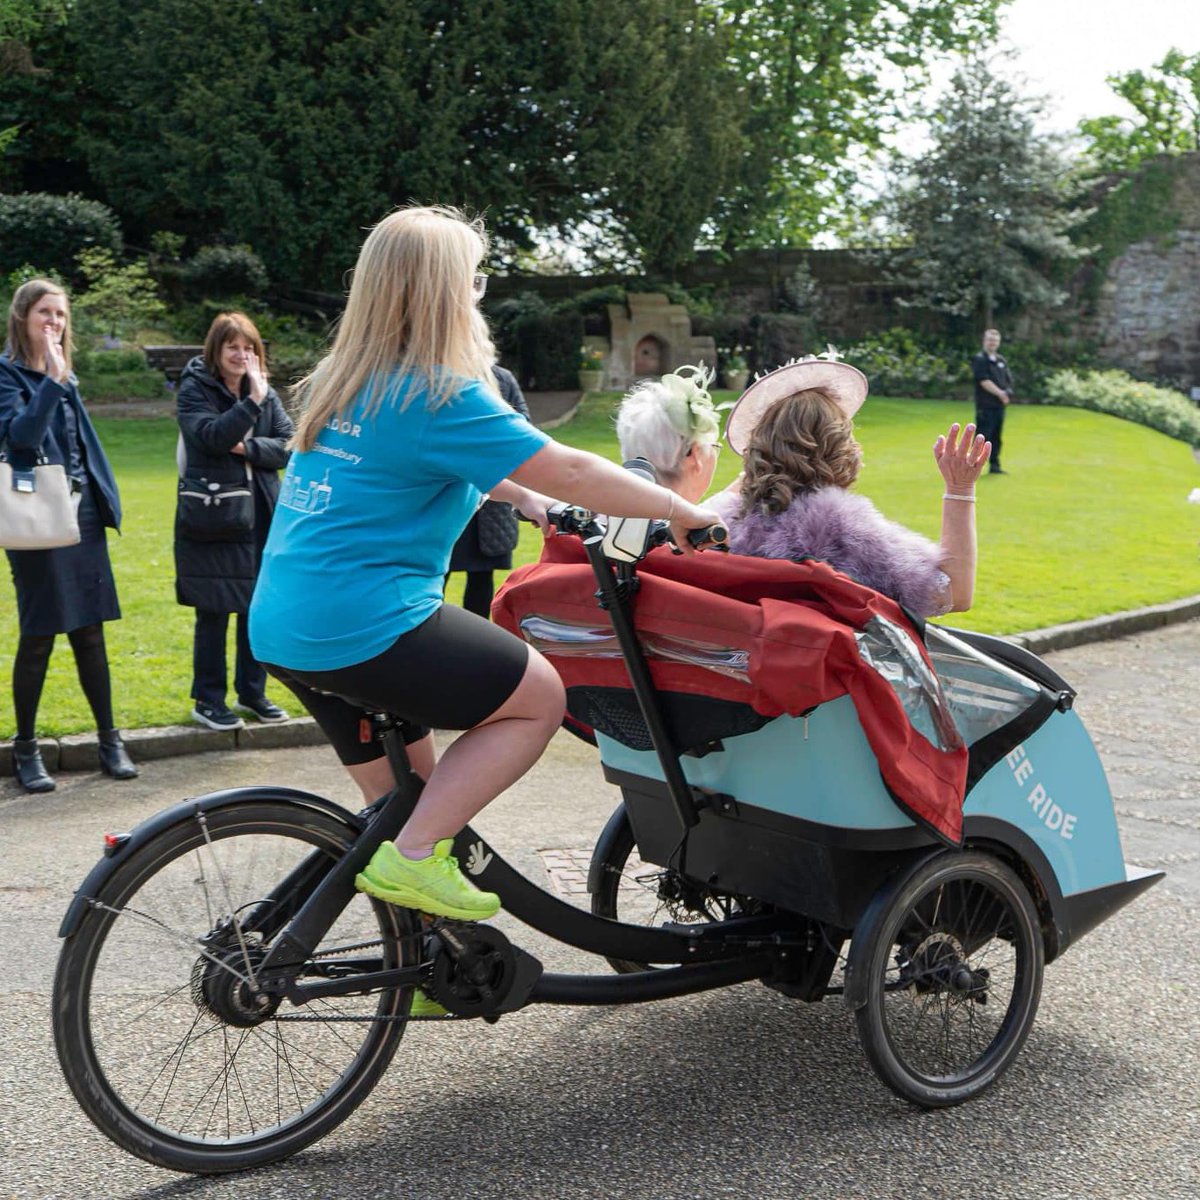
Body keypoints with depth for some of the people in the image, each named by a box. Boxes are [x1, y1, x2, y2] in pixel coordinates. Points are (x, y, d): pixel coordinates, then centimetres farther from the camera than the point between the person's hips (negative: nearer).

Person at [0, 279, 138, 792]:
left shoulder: (65, 376, 15)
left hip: (83, 518, 6)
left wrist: (106, 502, 12)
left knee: (90, 634, 10)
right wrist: (53, 380, -26)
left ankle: (110, 740, 17)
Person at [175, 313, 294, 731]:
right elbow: (213, 435, -21)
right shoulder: (194, 390, -4)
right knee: (213, 613, 1)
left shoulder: (265, 392, 9)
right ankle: (208, 700, 13)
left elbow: (290, 444, 1)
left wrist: (248, 448, -12)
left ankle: (251, 691, 24)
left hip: (260, 517, 5)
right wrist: (252, 401, -24)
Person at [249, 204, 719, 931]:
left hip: (283, 626, 9)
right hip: (365, 624, -9)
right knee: (539, 698, 3)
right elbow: (569, 471, -13)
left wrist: (524, 497, 26)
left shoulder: (344, 382, 13)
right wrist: (682, 511, -2)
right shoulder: (439, 395, -14)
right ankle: (413, 858, -2)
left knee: (407, 790, 21)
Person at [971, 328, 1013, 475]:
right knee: (983, 436, -9)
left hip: (999, 405, 7)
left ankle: (994, 466, 15)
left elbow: (1008, 379, 16)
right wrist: (1000, 393, -18)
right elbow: (984, 381, -15)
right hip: (985, 405, -7)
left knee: (996, 437, 10)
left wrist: (1007, 394, -4)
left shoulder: (1001, 361, 18)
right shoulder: (979, 359, -6)